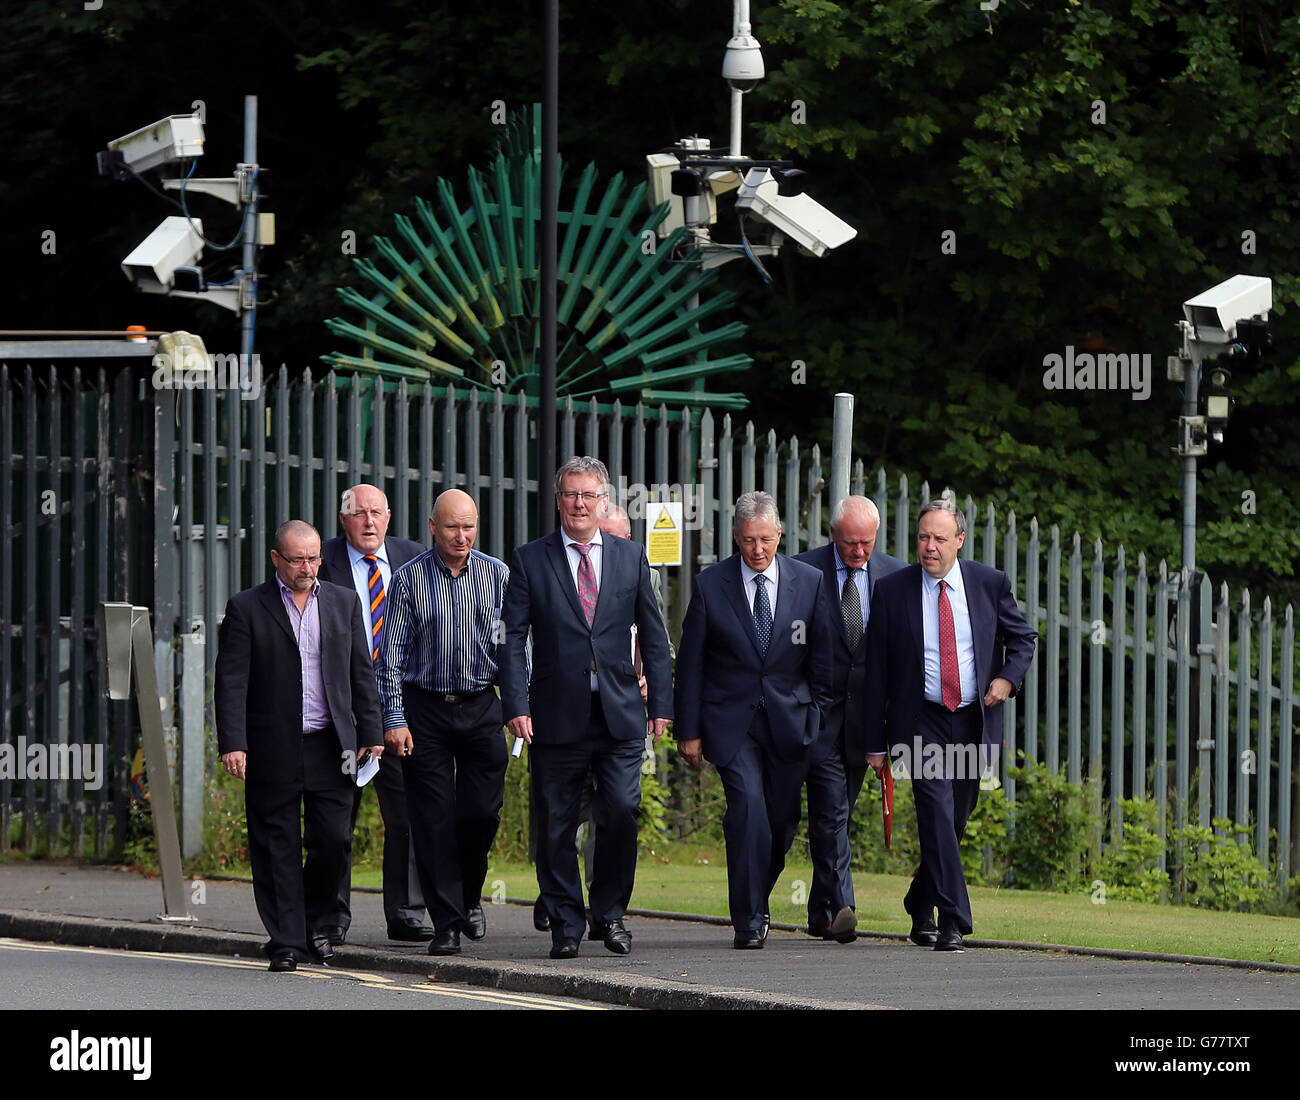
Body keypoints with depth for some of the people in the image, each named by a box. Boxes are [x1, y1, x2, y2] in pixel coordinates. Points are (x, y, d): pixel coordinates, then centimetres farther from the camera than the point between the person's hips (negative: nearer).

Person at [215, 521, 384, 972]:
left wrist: (370, 734, 7)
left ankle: (312, 922, 20)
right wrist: (233, 744, -13)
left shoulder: (343, 603, 11)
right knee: (277, 849, 0)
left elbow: (361, 673, 14)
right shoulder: (247, 608, 1)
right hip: (272, 749, -2)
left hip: (331, 747, 2)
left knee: (334, 841, -2)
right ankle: (286, 941, 7)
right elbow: (231, 680, -4)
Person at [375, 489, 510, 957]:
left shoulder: (498, 576, 5)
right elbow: (391, 655, 0)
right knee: (433, 819, -3)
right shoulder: (409, 579, 0)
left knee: (482, 812, -4)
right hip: (424, 711, -1)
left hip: (481, 708, 1)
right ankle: (447, 922, 2)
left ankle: (470, 898, 22)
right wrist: (394, 719, -6)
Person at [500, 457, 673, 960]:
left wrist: (660, 702, 7)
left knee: (621, 812, -10)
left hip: (621, 714, 1)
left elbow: (653, 636, 13)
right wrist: (517, 705, -10)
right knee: (556, 825, 1)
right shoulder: (530, 560, 4)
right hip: (557, 714, -1)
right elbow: (512, 640, 1)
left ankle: (609, 913, 8)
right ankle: (565, 926, 11)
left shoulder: (630, 557, 11)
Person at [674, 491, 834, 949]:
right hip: (731, 719, -2)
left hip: (790, 719, 2)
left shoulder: (810, 582, 1)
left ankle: (755, 899, 30)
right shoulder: (710, 585, -2)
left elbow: (824, 658, 7)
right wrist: (688, 731, -2)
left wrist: (821, 721, 4)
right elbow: (690, 664, 1)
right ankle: (749, 919, -12)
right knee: (749, 808, -18)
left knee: (782, 819, 5)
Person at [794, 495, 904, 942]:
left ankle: (820, 913, 21)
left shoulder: (894, 574, 5)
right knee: (831, 809, -13)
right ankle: (839, 908, -20)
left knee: (837, 813, 11)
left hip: (865, 708, 3)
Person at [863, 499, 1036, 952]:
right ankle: (952, 921, -19)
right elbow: (876, 671, 1)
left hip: (974, 721, 2)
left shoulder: (990, 583, 1)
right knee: (937, 813, -17)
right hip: (922, 720, -2)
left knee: (955, 820, 10)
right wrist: (875, 741, -1)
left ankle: (920, 906, 31)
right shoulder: (892, 590, -3)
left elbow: (1022, 638, 16)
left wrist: (1009, 677, -6)